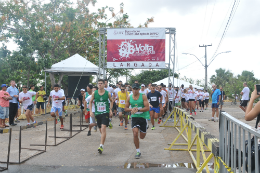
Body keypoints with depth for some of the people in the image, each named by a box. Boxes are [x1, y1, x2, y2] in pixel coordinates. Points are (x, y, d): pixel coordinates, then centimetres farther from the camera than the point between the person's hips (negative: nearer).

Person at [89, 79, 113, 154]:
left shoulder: (107, 93, -3)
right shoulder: (94, 93, 0)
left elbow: (111, 101, 16)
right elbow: (90, 102, 12)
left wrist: (110, 109, 8)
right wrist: (91, 111, 2)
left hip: (105, 113, -3)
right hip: (97, 113, 3)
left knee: (103, 128, -17)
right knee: (101, 130, 12)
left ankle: (101, 146, -20)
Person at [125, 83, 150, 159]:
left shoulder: (143, 96, -9)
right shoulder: (129, 97, 0)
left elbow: (147, 108, -15)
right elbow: (126, 108, 7)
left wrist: (138, 110, -24)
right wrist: (132, 109, -13)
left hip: (143, 117, -1)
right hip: (134, 117, 1)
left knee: (142, 137, 8)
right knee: (135, 134, -15)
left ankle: (142, 130, 47)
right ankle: (138, 152, 1)